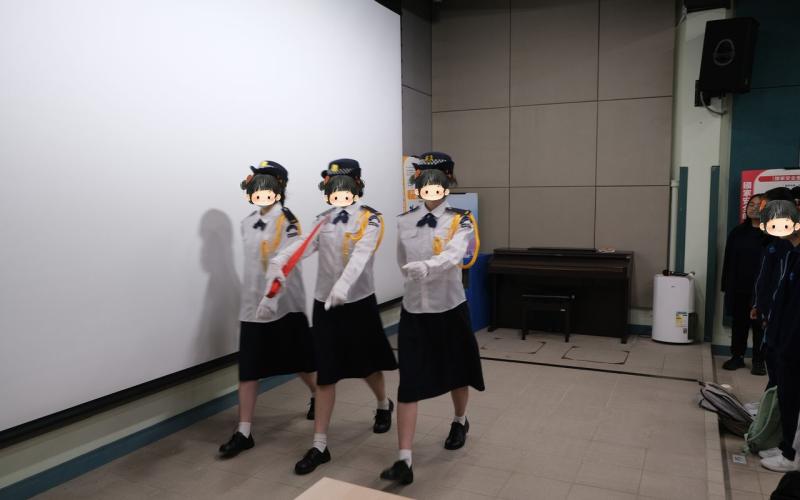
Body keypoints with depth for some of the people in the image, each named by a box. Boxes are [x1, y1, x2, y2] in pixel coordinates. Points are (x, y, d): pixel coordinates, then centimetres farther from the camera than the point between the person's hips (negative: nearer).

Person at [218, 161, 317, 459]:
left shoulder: (287, 220, -11)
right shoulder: (247, 224, 9)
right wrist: (255, 295, 16)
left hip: (285, 303, -5)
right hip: (252, 305, 5)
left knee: (300, 361, 12)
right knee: (248, 369, 2)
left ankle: (318, 396, 42)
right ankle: (244, 432, 10)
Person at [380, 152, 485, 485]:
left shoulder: (461, 221, -8)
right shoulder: (404, 222, 0)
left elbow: (453, 257, -28)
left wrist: (426, 267, -45)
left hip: (450, 309, -1)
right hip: (414, 310, 1)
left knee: (457, 373, 18)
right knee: (409, 384, -6)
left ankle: (459, 422, 48)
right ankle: (404, 460, -3)